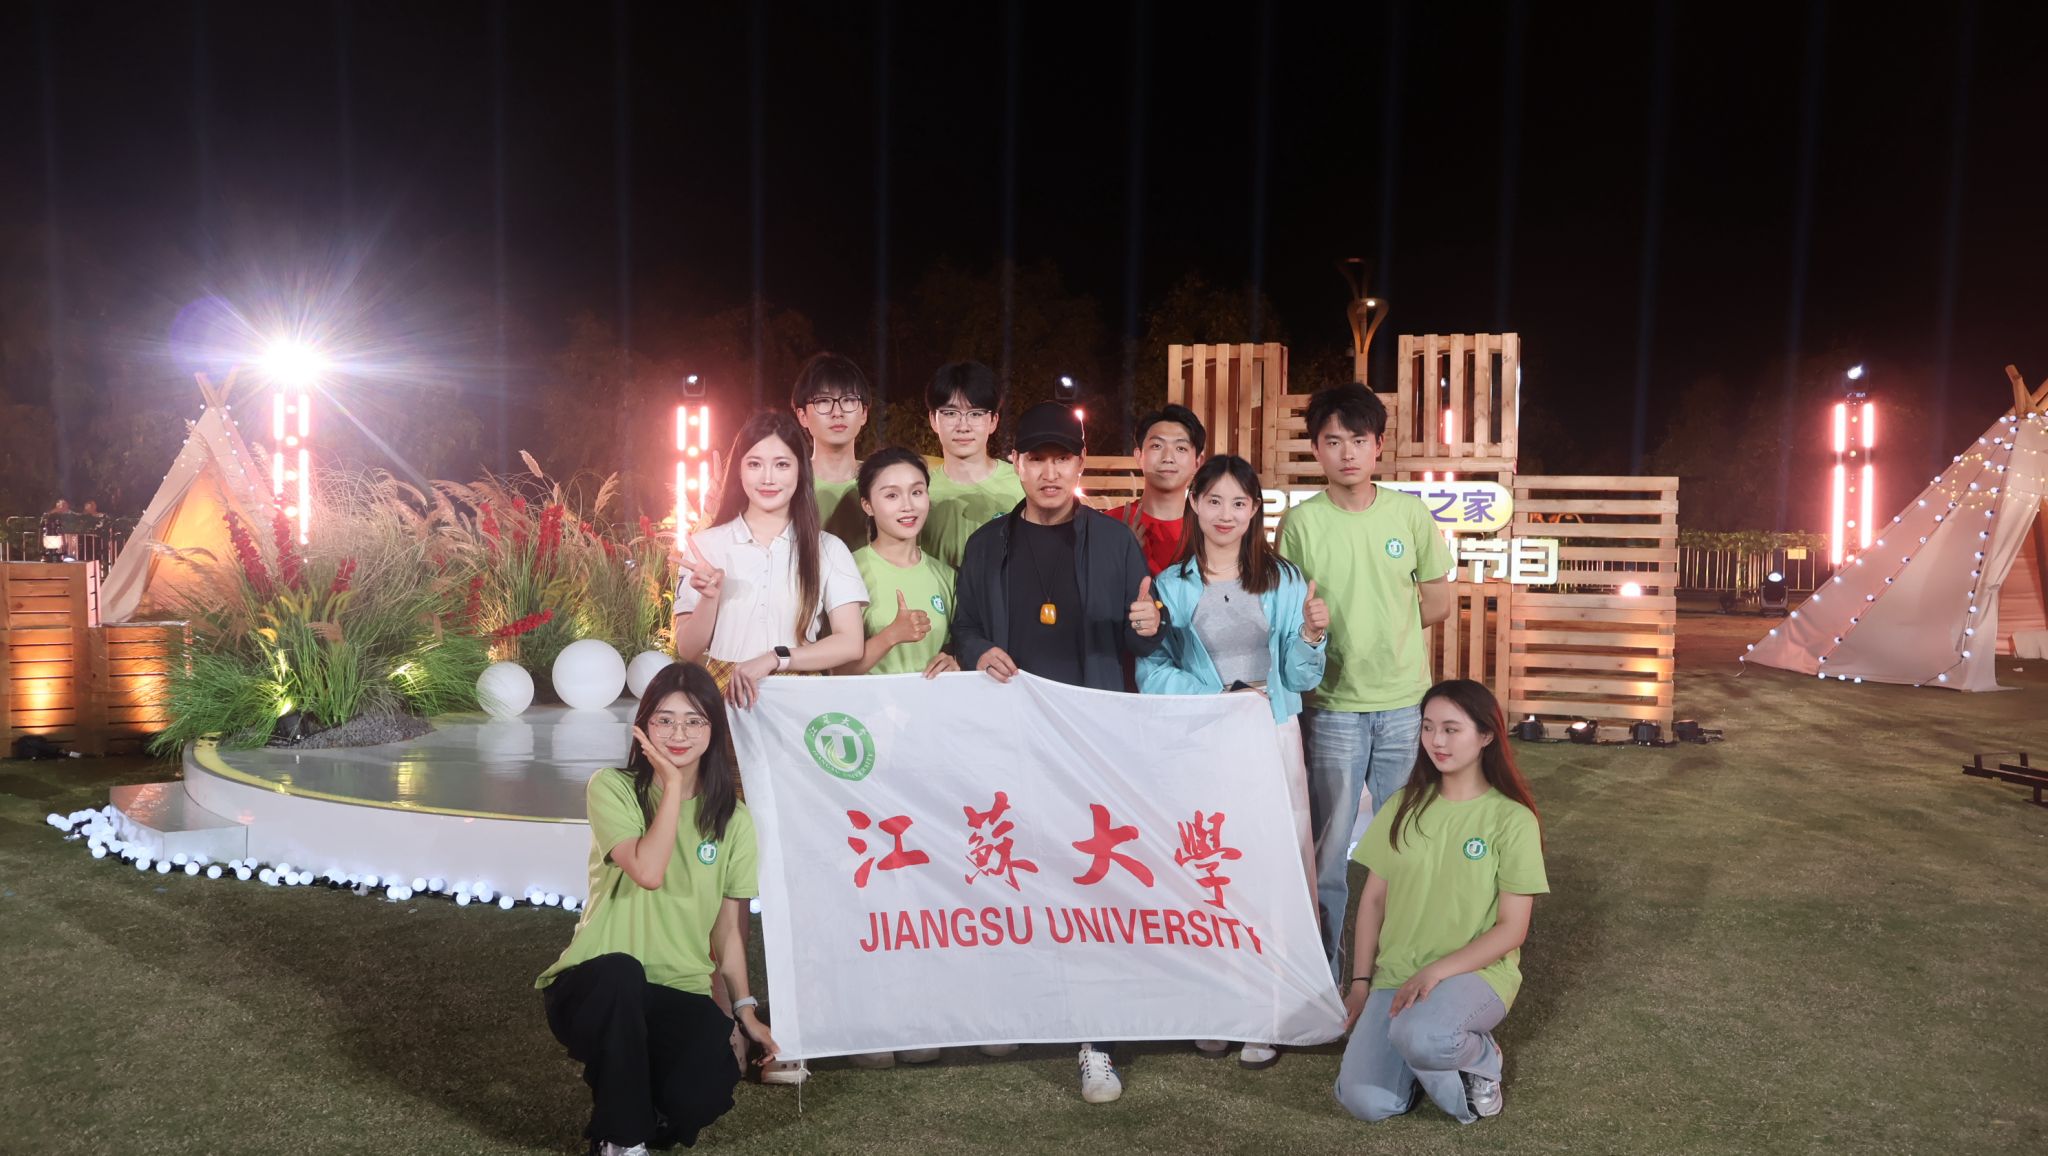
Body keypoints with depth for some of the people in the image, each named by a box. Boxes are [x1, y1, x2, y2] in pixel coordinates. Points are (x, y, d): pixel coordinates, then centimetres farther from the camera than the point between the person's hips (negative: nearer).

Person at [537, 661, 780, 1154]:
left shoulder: (731, 816, 2)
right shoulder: (612, 788, -7)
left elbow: (730, 927, 6)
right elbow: (648, 872, -23)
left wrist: (745, 1010, 4)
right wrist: (672, 784, -18)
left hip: (680, 992, 2)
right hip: (597, 983, -2)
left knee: (701, 1096, -25)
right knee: (621, 972, -38)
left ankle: (643, 1100, 15)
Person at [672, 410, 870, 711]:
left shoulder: (828, 549, 5)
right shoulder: (704, 546, 6)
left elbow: (850, 644, -2)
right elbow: (687, 650, 5)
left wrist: (774, 659, -11)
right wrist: (710, 597, -12)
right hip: (724, 697, 0)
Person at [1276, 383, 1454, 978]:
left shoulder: (1410, 513, 1)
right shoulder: (1300, 522, -5)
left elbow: (1437, 603, 9)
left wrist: (1387, 631, 0)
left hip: (1407, 704, 2)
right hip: (1333, 708, -2)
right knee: (1327, 851, 4)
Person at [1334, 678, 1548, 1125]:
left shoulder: (1512, 819, -7)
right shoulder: (1404, 806, 4)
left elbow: (1512, 929, -8)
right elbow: (1373, 899, 8)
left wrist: (1436, 972, -19)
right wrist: (1361, 983, 2)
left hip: (1475, 971, -3)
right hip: (1396, 973, 4)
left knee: (1420, 1038, -37)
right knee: (1364, 1101, -18)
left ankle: (1480, 1057, -2)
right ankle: (1445, 1045, 12)